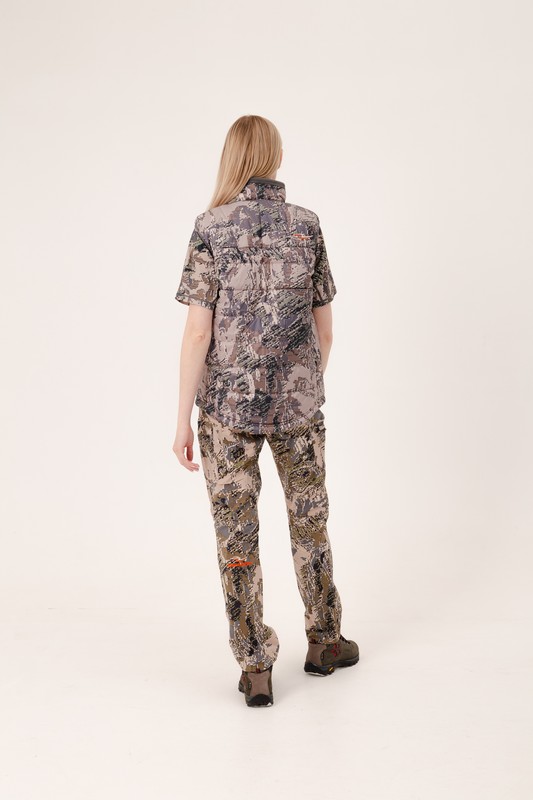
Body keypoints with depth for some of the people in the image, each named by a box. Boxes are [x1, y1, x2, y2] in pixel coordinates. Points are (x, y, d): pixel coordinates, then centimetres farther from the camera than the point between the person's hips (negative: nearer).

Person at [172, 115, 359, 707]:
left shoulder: (211, 229, -8)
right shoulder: (307, 225, 0)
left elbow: (198, 333, -11)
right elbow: (324, 329, 5)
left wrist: (182, 420, -5)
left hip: (227, 406, -2)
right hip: (298, 403, 2)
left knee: (237, 534, 7)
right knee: (310, 522, 17)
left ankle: (255, 669, 14)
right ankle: (324, 641, 32)